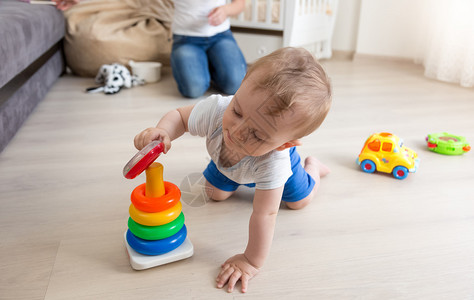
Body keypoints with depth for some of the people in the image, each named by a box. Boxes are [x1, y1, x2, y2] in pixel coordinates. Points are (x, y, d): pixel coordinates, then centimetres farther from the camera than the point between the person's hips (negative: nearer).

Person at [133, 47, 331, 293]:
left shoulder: (274, 161, -51)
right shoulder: (215, 111, -46)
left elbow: (265, 214, -41)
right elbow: (180, 117, -25)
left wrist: (252, 262, -32)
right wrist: (162, 131, -49)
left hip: (272, 160, -2)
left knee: (300, 201, 11)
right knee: (215, 194, 12)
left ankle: (312, 165, 42)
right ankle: (238, 178, 42)